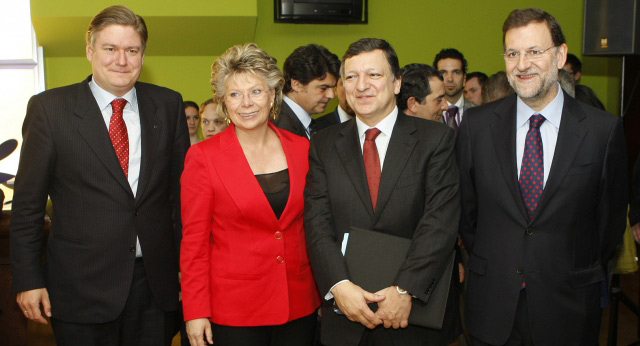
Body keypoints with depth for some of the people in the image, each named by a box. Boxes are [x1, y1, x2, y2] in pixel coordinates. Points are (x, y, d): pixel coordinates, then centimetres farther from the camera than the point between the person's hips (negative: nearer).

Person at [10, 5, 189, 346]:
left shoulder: (168, 105, 3)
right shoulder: (48, 108, -3)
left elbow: (182, 188, 7)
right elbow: (27, 203, -1)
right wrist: (27, 279, -3)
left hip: (156, 282, 2)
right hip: (81, 288, -2)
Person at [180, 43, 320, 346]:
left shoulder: (301, 149, 3)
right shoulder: (203, 156, -6)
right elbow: (194, 239, -5)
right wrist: (195, 312, -8)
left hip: (300, 305, 3)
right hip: (233, 310, -3)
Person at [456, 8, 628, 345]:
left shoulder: (604, 129, -7)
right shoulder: (476, 125, -3)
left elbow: (611, 216, 3)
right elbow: (465, 206, 6)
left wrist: (581, 274, 7)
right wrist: (486, 264, 7)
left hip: (566, 305, -1)